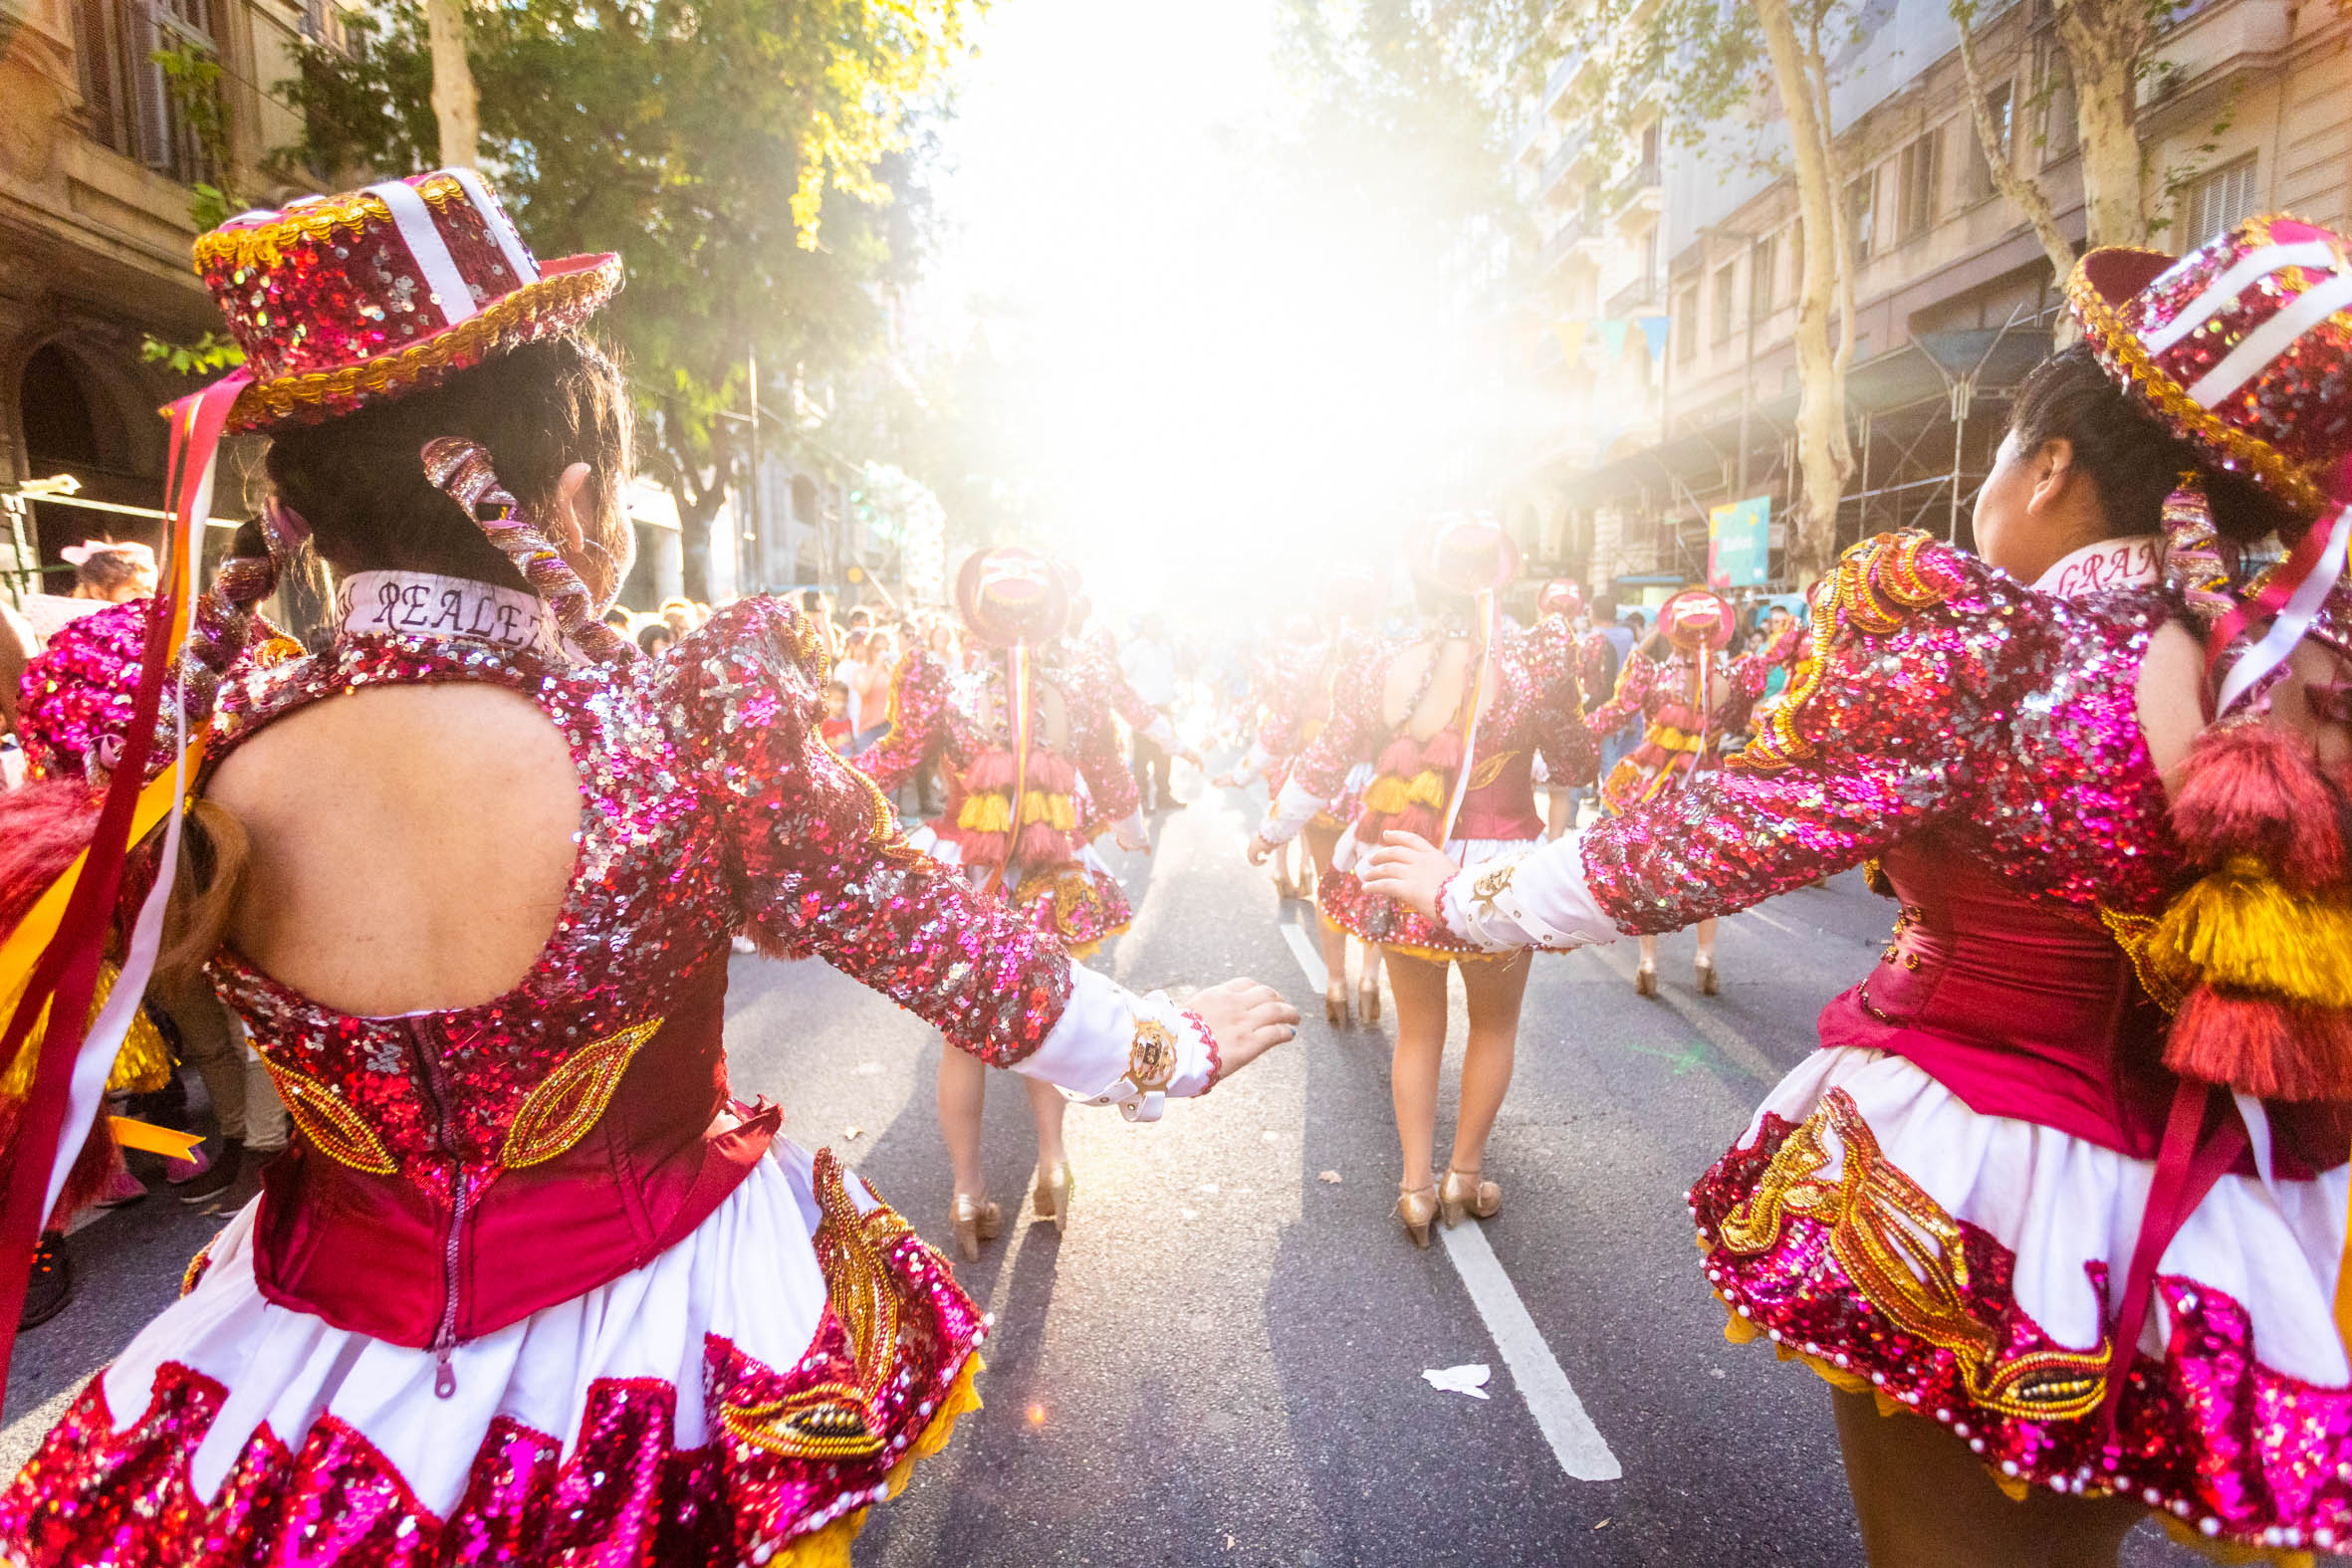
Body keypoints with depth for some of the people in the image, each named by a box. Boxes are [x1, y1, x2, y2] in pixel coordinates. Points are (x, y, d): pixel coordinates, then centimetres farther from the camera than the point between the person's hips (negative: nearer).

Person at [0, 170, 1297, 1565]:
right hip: (659, 1323, -1)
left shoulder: (189, 761, -18)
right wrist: (1171, 1048, 0)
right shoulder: (696, 730, -27)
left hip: (346, 1361, 2)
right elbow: (947, 949, -16)